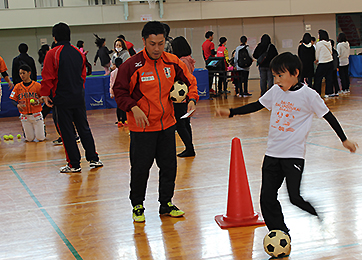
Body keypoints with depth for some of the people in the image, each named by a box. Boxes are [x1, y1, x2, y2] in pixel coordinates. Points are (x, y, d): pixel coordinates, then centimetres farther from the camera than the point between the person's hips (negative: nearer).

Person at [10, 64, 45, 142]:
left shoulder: (37, 85, -5)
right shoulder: (18, 87, 1)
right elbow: (13, 100, 2)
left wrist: (38, 102, -20)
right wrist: (17, 105, -19)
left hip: (36, 114, -1)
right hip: (25, 116, 2)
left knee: (40, 138, -3)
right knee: (30, 139, 0)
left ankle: (42, 126, 30)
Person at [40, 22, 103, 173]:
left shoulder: (52, 54, -10)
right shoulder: (78, 53, 6)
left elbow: (48, 77, -11)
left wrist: (45, 94, 0)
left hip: (62, 99, -5)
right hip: (79, 98, 5)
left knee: (67, 132, 2)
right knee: (84, 128, 14)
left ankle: (74, 164, 5)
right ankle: (93, 159, 18)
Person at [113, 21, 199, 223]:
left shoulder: (172, 62, -1)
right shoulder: (132, 65, -12)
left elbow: (190, 81, 9)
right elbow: (120, 92, -5)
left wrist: (192, 99, -9)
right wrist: (133, 108, -21)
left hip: (167, 124, 4)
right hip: (142, 127, -4)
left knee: (169, 166, 10)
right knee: (141, 168, 2)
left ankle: (166, 204, 27)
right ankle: (137, 206, 23)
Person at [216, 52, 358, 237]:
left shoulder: (308, 95, -8)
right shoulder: (276, 91, 5)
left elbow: (328, 116, 1)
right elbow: (257, 105, 16)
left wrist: (344, 140, 6)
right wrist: (231, 112, 10)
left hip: (294, 155, -5)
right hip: (272, 153, 5)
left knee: (296, 198, -12)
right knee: (267, 198, 3)